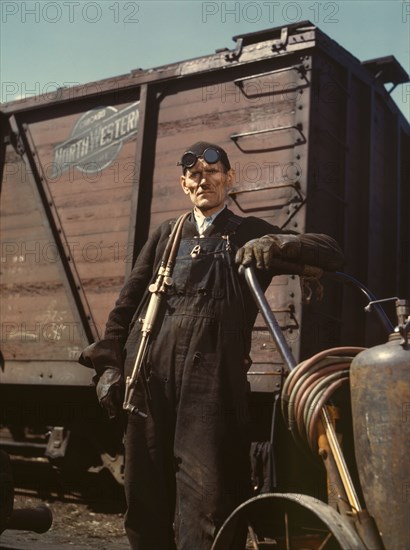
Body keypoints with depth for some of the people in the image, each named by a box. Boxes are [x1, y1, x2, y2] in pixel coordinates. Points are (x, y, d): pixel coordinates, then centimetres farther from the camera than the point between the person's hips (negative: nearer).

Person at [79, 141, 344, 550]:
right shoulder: (167, 235, 22)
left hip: (211, 381, -3)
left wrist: (276, 244, -15)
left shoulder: (249, 235, 13)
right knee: (145, 493, 9)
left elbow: (331, 254, 3)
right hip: (150, 375, 4)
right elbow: (127, 302, 19)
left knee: (206, 499, -8)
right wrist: (108, 364, 9)